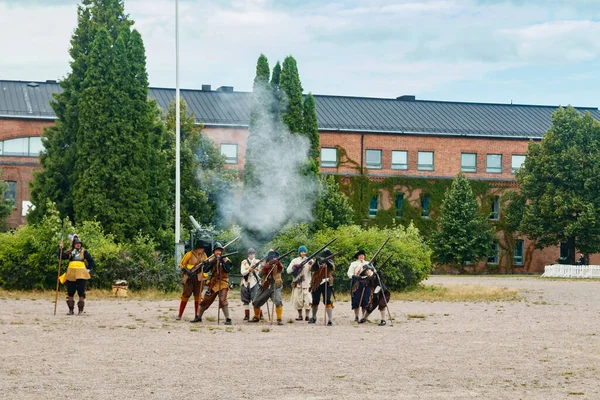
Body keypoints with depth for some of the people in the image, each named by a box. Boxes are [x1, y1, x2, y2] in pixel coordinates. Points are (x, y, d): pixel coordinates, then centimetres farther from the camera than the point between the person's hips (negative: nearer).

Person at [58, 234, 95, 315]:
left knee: (81, 292, -4)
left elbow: (91, 262, 10)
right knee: (70, 293, 5)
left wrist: (88, 269, 1)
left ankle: (80, 310, 0)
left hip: (81, 275, -2)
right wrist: (61, 248, -10)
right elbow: (61, 256, -3)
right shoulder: (69, 252, 10)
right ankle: (71, 309, 14)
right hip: (71, 274, 2)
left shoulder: (84, 252, 5)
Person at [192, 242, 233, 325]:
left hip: (222, 284, -4)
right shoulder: (211, 260, 7)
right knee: (205, 301, 9)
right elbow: (205, 269, -6)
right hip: (213, 284, 4)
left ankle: (228, 319, -18)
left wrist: (222, 262, -25)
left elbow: (227, 270, -18)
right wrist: (212, 262, -18)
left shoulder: (226, 260, -3)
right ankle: (198, 317, 25)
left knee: (223, 301, -22)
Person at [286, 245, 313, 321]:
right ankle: (300, 315, 12)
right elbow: (288, 271, -1)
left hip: (306, 283, -1)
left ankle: (307, 316, -1)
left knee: (308, 301, -10)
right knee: (298, 300, 0)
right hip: (297, 283, 1)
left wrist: (312, 265, -28)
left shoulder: (309, 260, 5)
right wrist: (295, 267, -17)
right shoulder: (295, 261, 7)